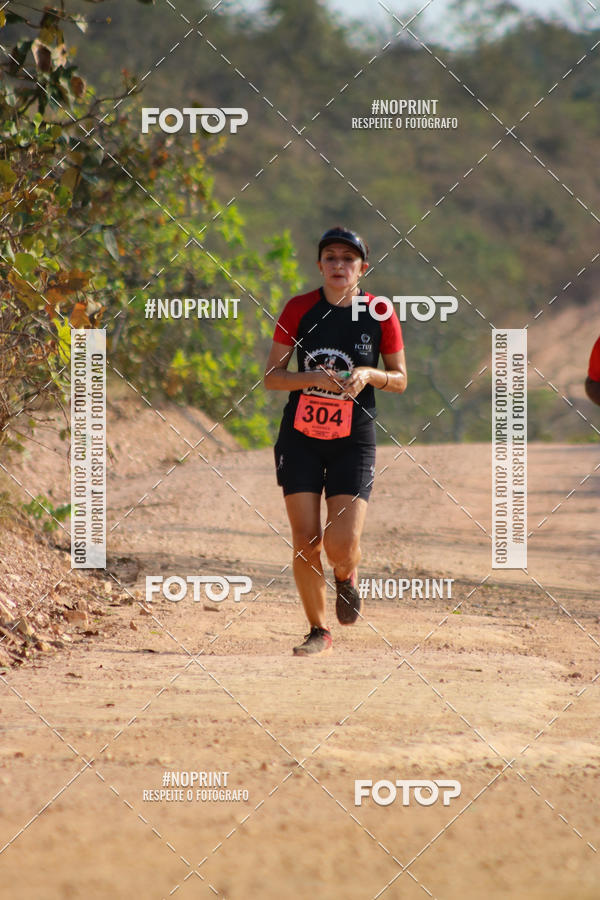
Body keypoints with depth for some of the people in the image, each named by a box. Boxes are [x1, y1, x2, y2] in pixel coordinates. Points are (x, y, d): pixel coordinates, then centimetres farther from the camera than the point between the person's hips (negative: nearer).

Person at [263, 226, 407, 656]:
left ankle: (346, 577, 24)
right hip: (300, 439, 1)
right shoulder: (299, 309, -2)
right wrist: (314, 378, -18)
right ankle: (319, 632, 15)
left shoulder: (380, 314, -3)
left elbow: (400, 379, 6)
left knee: (343, 545, -13)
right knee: (306, 542, -3)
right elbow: (272, 376, 0)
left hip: (354, 442, -1)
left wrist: (370, 374, -14)